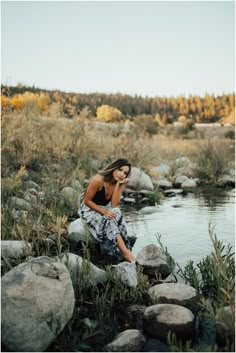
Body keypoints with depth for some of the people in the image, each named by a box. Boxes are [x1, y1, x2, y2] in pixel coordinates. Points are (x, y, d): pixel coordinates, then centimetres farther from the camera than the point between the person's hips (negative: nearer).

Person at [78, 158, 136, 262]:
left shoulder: (119, 183, -7)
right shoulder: (98, 180, -24)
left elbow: (114, 205, -20)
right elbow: (87, 201, -19)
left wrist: (118, 185, -27)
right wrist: (104, 212, -27)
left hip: (105, 208, 6)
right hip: (89, 209, -5)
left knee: (117, 215, -28)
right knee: (108, 222, -32)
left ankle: (123, 251, -27)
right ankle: (125, 252, -33)